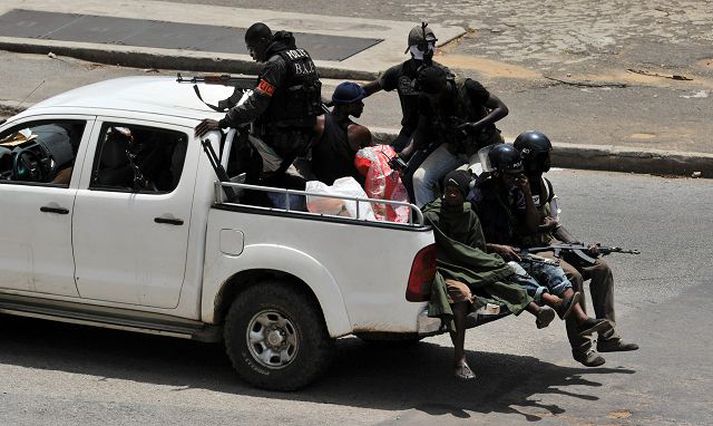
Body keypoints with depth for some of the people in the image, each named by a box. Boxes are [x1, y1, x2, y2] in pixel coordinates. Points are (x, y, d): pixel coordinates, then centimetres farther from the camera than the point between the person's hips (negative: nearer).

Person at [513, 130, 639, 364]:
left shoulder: (544, 184, 12)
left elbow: (556, 226, 14)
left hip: (549, 244, 9)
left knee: (601, 268, -4)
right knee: (573, 276, -29)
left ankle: (608, 336, 0)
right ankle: (581, 346, -20)